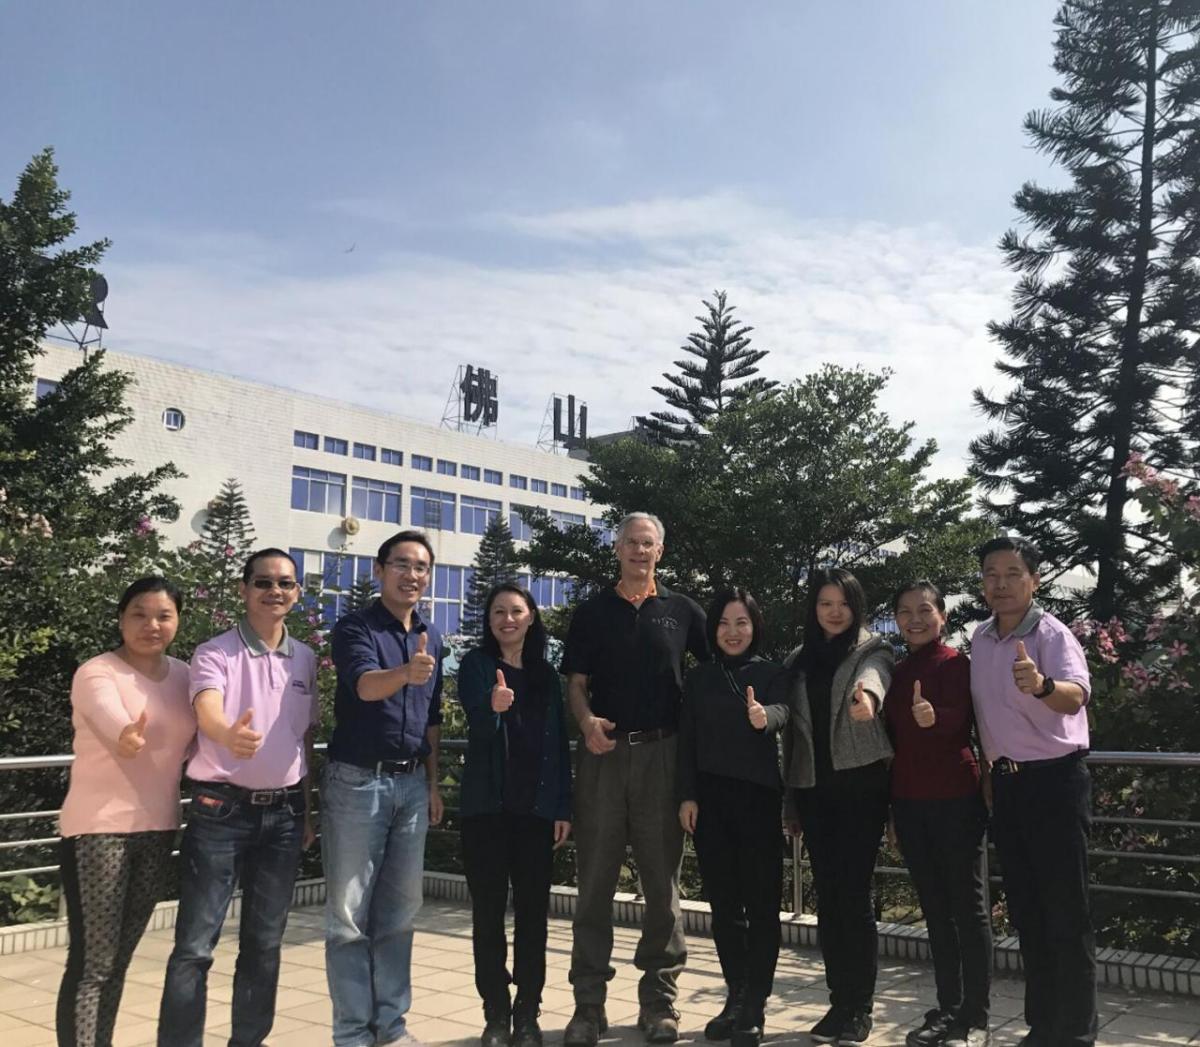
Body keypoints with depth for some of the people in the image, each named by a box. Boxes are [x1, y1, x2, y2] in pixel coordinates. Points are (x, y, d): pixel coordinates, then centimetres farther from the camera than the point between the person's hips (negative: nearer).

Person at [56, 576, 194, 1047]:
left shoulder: (184, 676, 6)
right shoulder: (95, 673, -12)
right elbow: (113, 724, -33)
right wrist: (127, 738, -55)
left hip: (158, 830, 6)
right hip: (98, 830, -6)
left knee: (119, 959, 14)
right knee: (92, 963, -4)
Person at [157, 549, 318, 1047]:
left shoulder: (305, 659, 8)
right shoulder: (215, 654, -7)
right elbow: (207, 713, -27)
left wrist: (306, 811, 13)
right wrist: (230, 735, -50)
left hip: (283, 813, 4)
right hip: (222, 810, -4)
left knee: (264, 942, 12)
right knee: (195, 944, -3)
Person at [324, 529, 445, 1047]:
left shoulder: (431, 637, 11)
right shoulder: (354, 627, -8)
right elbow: (364, 684, -27)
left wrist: (433, 782, 13)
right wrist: (406, 673, -47)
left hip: (412, 784, 6)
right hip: (358, 781, -5)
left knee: (399, 911, 11)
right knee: (349, 914, 1)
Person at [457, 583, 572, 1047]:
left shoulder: (546, 674, 9)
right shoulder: (476, 664, 0)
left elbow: (559, 744, 9)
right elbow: (478, 725, -16)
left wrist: (563, 807, 3)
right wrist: (493, 707, -40)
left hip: (536, 807, 2)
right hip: (486, 805, -2)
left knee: (532, 909, 4)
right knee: (489, 909, 3)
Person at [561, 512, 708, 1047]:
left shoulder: (682, 611, 9)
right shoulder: (592, 612, 9)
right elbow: (576, 682, 7)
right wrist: (586, 720, -13)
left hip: (662, 755, 0)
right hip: (603, 753, 0)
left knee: (662, 882, 6)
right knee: (594, 882, 2)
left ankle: (659, 1001, 17)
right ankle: (589, 1004, 10)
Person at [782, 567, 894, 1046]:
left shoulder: (873, 651, 0)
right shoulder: (798, 661, 13)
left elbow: (873, 678, -26)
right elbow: (791, 730, 14)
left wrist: (867, 696, -50)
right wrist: (790, 800, 12)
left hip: (860, 783, -4)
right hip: (814, 787, 4)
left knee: (854, 894, -4)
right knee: (828, 896, 7)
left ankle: (860, 1006, 8)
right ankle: (839, 1001, 18)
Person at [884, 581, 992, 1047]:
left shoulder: (956, 664, -7)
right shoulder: (897, 672, 11)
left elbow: (960, 718, -23)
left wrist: (934, 717, -44)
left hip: (954, 798, -6)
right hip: (908, 801, 6)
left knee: (967, 904, 2)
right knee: (934, 907, 13)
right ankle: (948, 1009, 23)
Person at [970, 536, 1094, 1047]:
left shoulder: (1052, 634, -15)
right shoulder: (980, 639, 6)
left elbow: (1075, 696, -35)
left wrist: (1042, 686, -56)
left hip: (1055, 779, -7)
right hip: (1006, 782, 7)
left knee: (1066, 913, -2)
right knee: (1025, 910, 14)